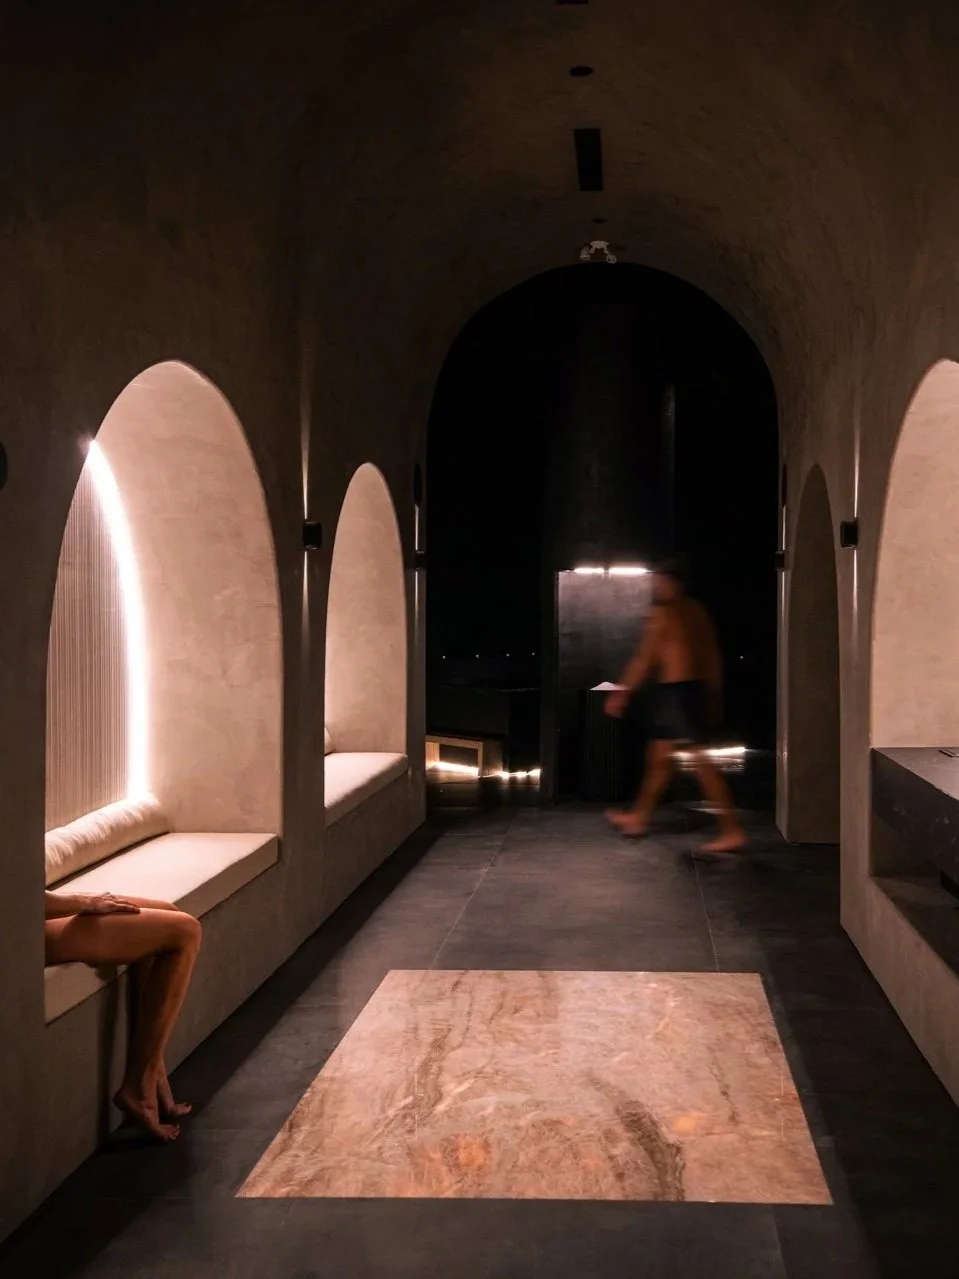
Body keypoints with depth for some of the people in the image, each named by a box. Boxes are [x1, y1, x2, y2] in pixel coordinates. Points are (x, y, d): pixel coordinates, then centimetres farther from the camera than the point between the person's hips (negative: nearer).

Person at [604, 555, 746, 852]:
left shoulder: (663, 612, -11)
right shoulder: (697, 611, 13)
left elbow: (644, 658, -13)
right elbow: (713, 657, 15)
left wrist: (622, 693, -8)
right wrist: (713, 695, 21)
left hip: (675, 691, -9)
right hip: (695, 688, 9)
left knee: (700, 760, -10)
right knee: (658, 755, 19)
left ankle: (732, 830, -11)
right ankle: (639, 817, 30)